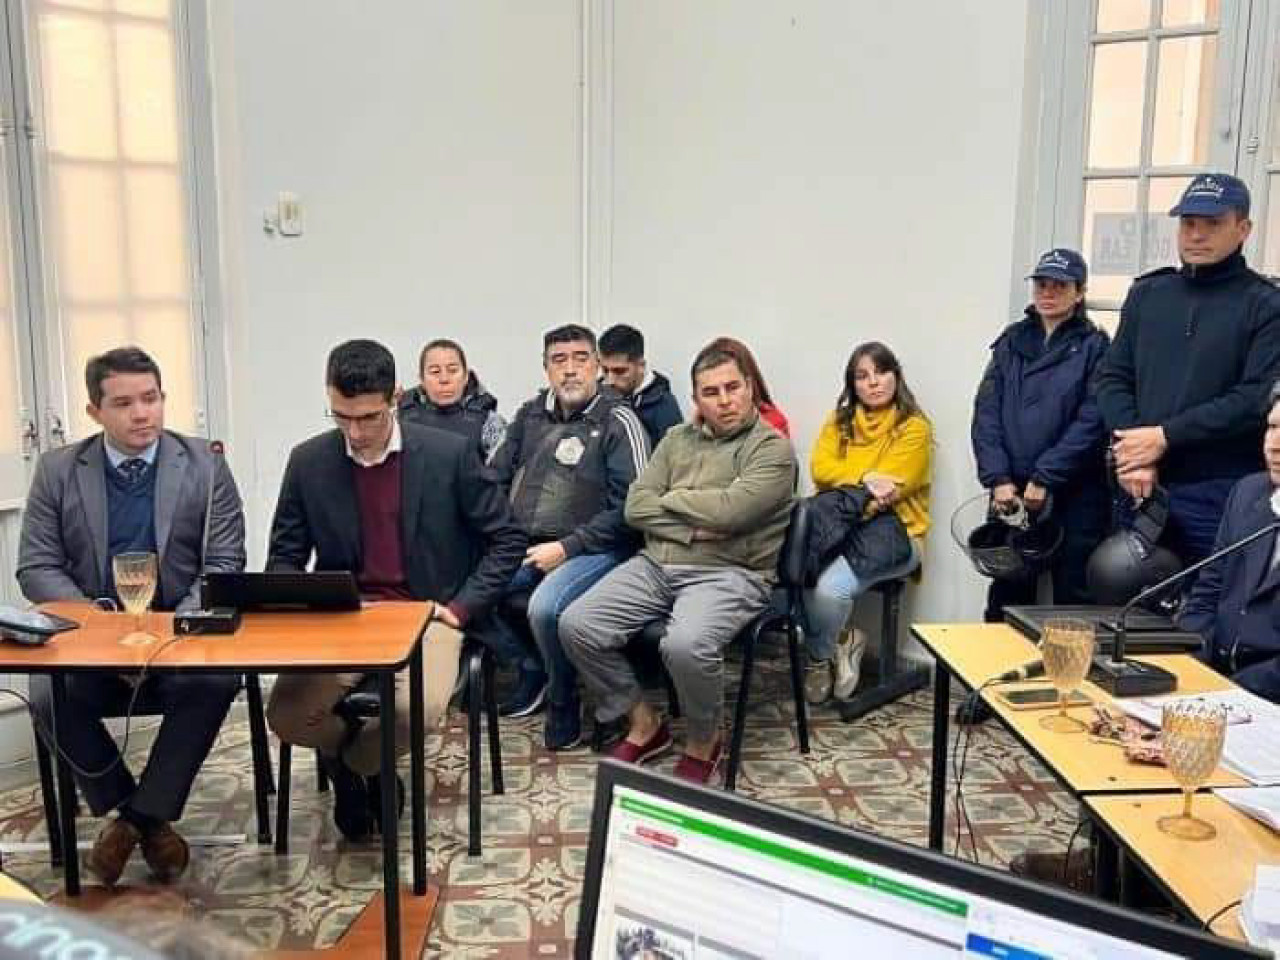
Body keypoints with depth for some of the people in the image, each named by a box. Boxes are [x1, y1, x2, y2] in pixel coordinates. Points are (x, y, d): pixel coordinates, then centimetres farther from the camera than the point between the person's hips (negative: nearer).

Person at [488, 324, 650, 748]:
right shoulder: (531, 414, 12)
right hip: (522, 545, 6)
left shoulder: (618, 421, -5)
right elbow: (495, 478, 16)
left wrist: (566, 547, -15)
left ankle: (564, 701, -2)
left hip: (591, 550, -6)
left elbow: (630, 504, -11)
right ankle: (529, 668, 8)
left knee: (545, 607, -32)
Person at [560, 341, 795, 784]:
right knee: (577, 625, -12)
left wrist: (671, 498, -2)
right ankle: (644, 724, 9)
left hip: (729, 573, -6)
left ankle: (704, 742, -2)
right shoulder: (676, 439, 15)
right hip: (655, 564, 6)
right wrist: (693, 528, -10)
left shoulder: (773, 448, -2)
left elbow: (729, 510, -18)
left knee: (685, 645, -34)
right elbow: (636, 507, 5)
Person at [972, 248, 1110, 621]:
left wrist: (1044, 479, -14)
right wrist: (998, 478, -7)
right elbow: (986, 413, 4)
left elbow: (1092, 422, -9)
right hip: (1010, 493, 3)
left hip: (1075, 496, -3)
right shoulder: (1012, 341, 11)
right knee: (1006, 596, 9)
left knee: (1072, 598, 3)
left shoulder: (1095, 346, 0)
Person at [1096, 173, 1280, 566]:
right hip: (1139, 487, 4)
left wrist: (1165, 436, -13)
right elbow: (1113, 376, 8)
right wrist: (1131, 446, -8)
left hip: (1220, 494, -4)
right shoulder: (1146, 293, 13)